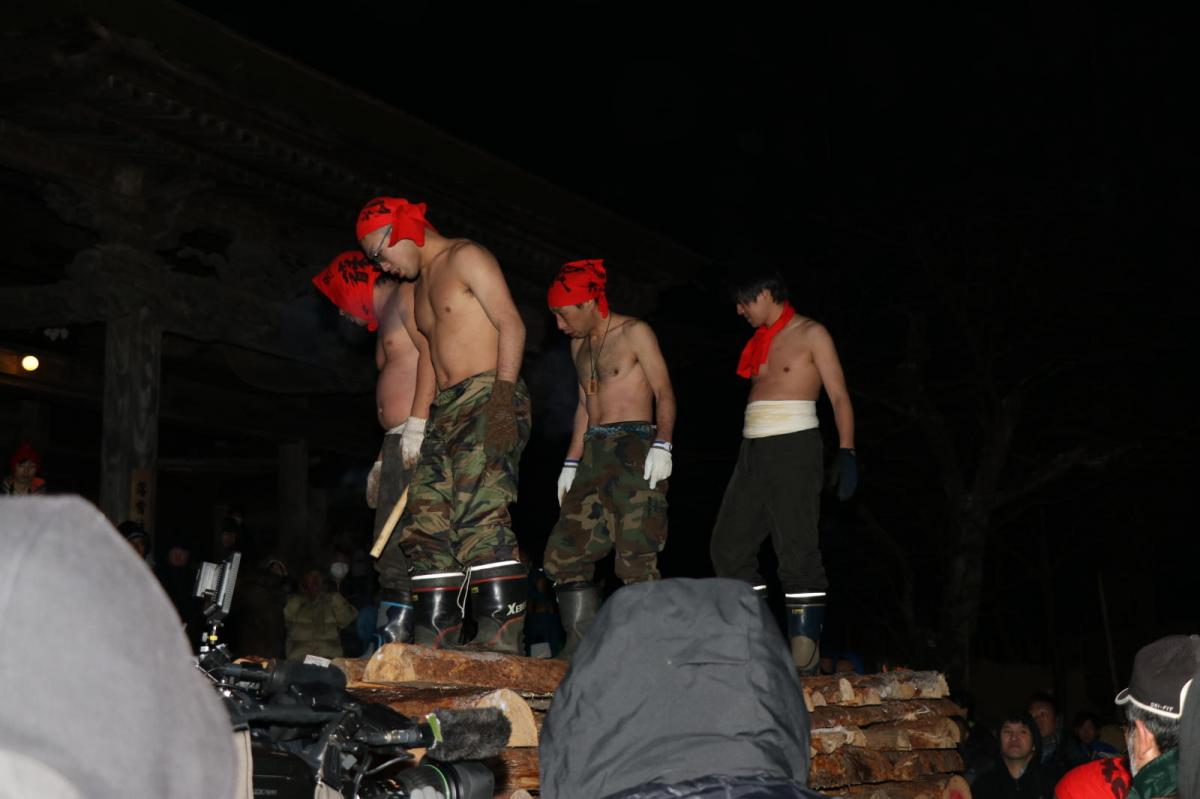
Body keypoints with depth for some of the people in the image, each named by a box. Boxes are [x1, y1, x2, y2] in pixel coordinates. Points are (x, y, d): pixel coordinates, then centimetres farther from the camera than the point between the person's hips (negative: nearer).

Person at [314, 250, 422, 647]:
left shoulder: (407, 297, 0)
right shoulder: (384, 323, 29)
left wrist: (418, 422, -24)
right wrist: (382, 461, 25)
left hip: (421, 436, -10)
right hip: (398, 441, 10)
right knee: (391, 552, 5)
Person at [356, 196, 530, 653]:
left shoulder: (465, 258, -1)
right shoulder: (420, 285, 26)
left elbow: (511, 323, -12)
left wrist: (504, 392, -22)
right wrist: (415, 424, 20)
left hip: (489, 398, -9)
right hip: (446, 410, 9)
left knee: (479, 512, -21)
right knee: (426, 522, 2)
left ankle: (502, 636, -24)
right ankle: (433, 642, 3)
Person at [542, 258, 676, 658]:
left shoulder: (634, 333, 0)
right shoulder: (579, 345, 21)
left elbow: (664, 392, -7)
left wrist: (662, 445, -20)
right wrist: (570, 464, 19)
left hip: (635, 448, -8)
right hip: (594, 453, 8)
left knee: (636, 556, -13)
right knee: (565, 551, 1)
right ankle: (580, 644, 5)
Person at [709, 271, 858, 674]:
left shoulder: (810, 334, -1)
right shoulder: (761, 341, 19)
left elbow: (839, 396, -6)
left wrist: (846, 452, -16)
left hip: (793, 446, -8)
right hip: (753, 450, 8)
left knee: (797, 549, -10)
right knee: (728, 546, 3)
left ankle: (805, 650, -6)